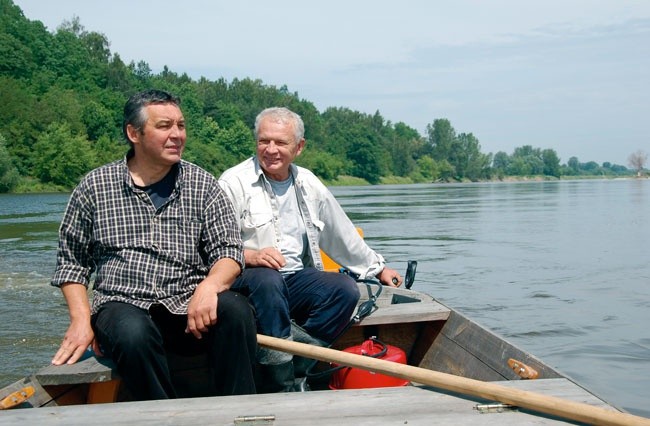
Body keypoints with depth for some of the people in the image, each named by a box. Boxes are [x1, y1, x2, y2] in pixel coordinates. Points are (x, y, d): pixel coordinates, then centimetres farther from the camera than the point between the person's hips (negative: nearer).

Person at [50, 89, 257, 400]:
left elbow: (229, 252, 2)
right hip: (123, 305, -1)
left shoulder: (202, 185, 8)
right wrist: (81, 320, 0)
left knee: (235, 310, -30)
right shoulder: (94, 187, 8)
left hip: (190, 305, 1)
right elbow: (71, 261, 14)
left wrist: (209, 286, -21)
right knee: (134, 333, -36)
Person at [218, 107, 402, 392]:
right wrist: (248, 256, -30)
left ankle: (298, 365, -20)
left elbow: (342, 234, 24)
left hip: (296, 278, 5)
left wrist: (377, 268, 29)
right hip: (247, 280, -5)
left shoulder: (308, 184, 13)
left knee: (346, 289, -17)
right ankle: (280, 385, -32)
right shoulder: (234, 182, -4)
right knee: (266, 278, -37)